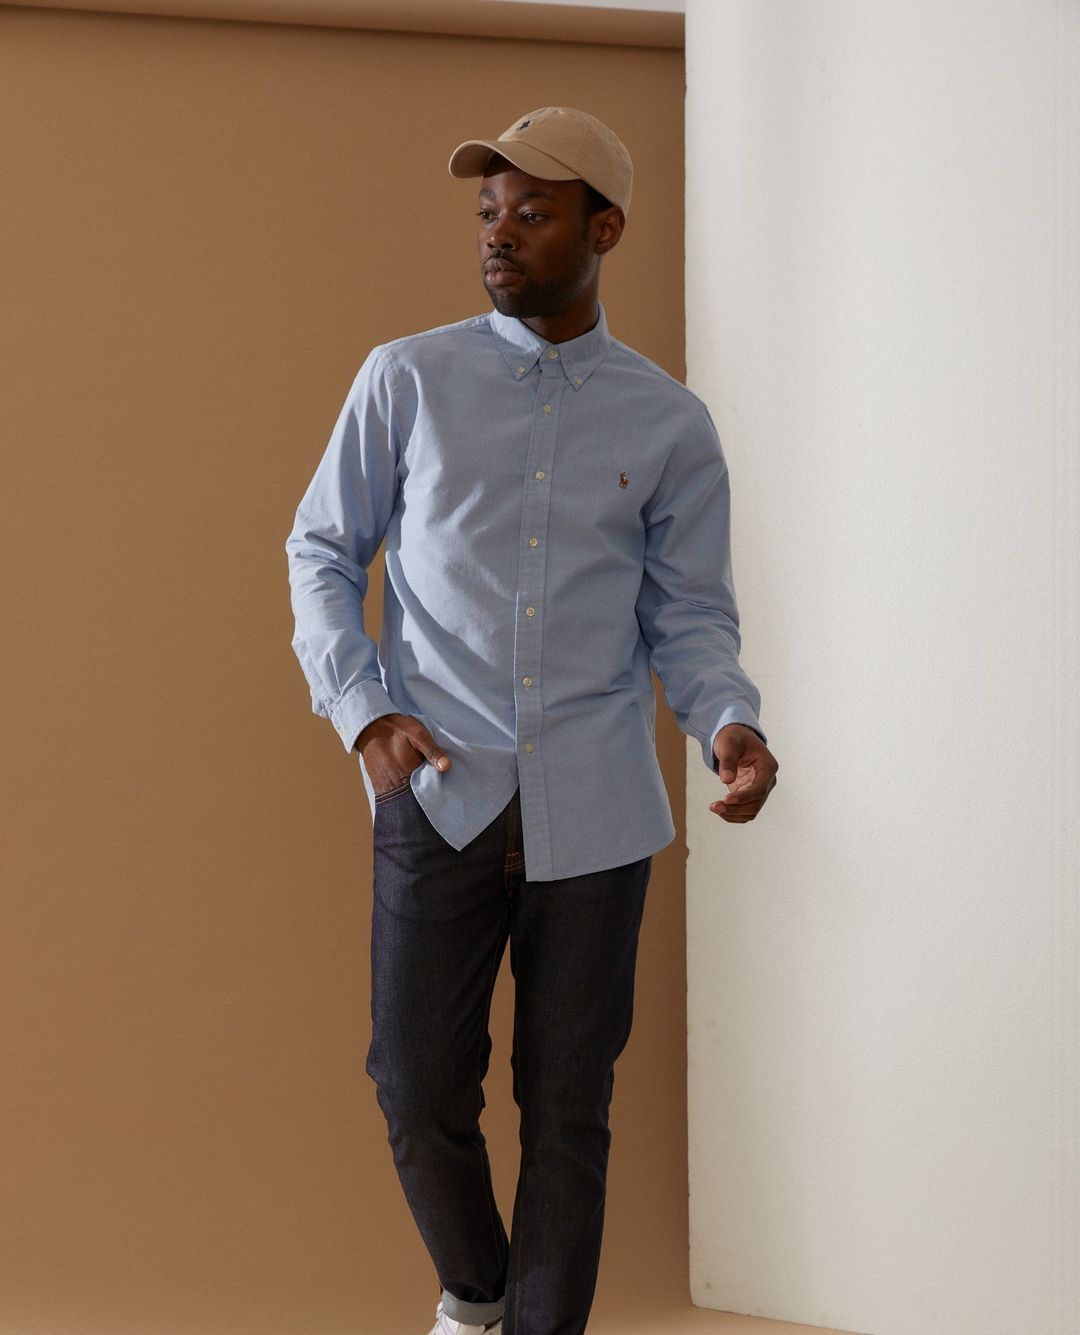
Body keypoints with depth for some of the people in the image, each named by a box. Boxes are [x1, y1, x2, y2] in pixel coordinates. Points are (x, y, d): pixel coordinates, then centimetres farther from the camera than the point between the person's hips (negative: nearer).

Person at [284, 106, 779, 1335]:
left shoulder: (669, 425, 6)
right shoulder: (406, 380, 4)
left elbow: (689, 615, 8)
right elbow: (321, 553, 8)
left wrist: (727, 723, -13)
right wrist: (363, 711, -7)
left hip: (593, 807, 0)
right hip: (439, 791, 0)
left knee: (569, 1105, 5)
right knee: (420, 1089, 4)